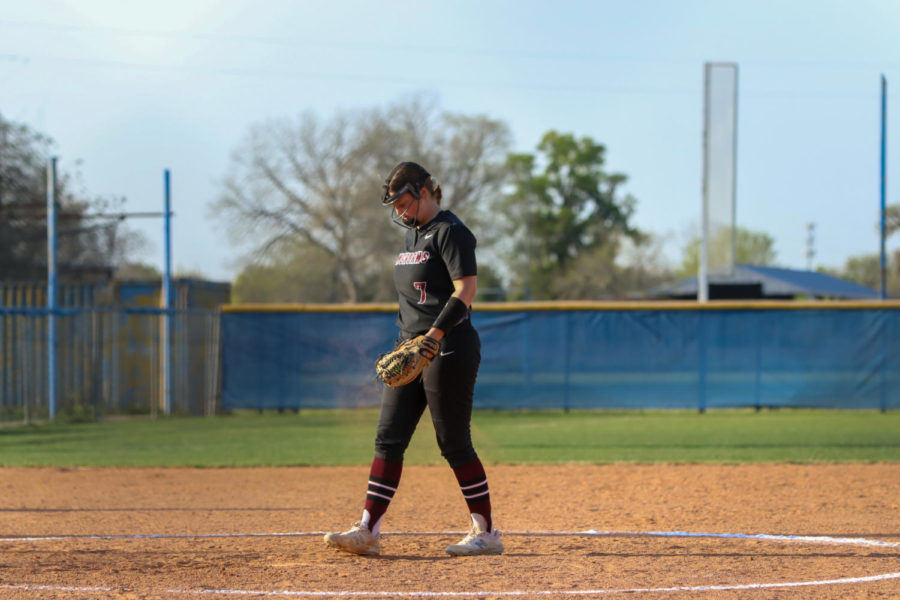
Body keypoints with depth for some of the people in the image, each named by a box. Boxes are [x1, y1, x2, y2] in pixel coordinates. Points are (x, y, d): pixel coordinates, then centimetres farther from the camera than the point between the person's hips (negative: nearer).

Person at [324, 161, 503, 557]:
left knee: (454, 443, -5)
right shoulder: (413, 234, 18)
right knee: (389, 438, 1)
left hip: (449, 348, -9)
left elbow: (466, 289, -20)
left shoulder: (449, 231, -10)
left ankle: (486, 533, 5)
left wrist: (433, 336, -27)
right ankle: (367, 531, -1)